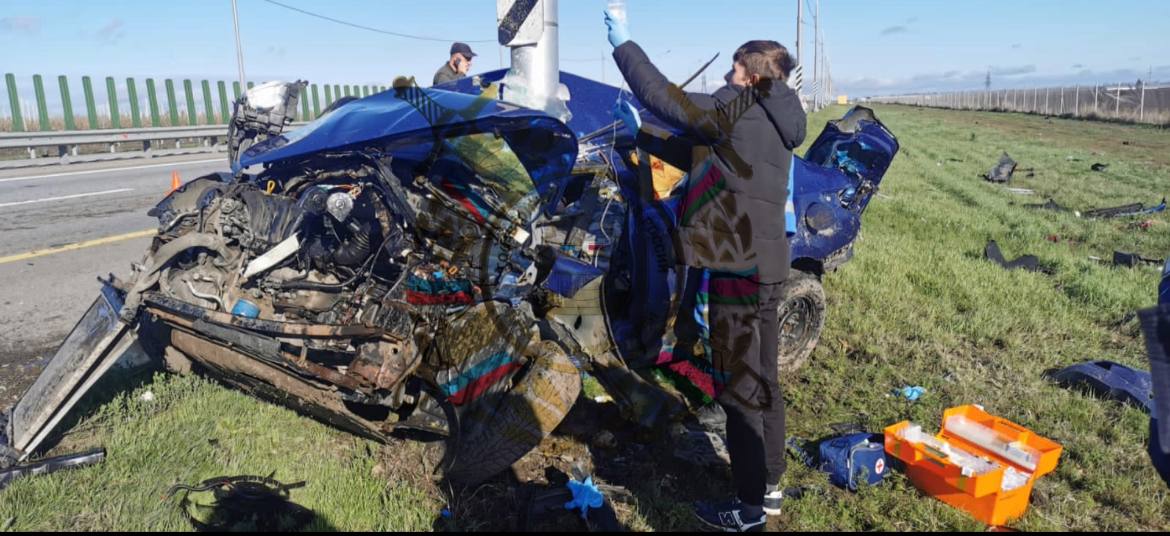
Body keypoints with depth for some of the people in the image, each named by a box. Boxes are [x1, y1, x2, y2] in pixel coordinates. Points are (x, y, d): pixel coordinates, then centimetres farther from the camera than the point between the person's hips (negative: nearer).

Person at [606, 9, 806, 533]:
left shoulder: (738, 111, -12)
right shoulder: (771, 124, 16)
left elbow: (661, 95, -11)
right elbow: (699, 154, 23)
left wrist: (623, 42, 1)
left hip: (740, 268, -10)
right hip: (766, 265, 10)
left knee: (738, 389, 0)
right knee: (762, 381, 18)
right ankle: (769, 486, 32)